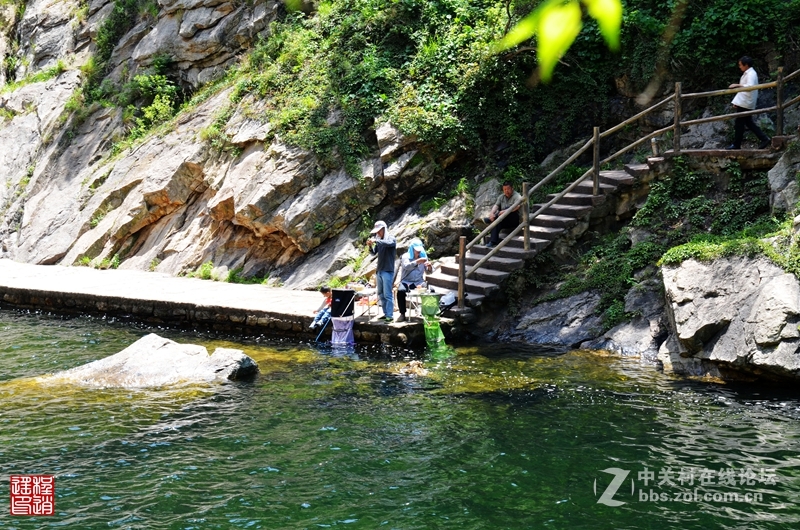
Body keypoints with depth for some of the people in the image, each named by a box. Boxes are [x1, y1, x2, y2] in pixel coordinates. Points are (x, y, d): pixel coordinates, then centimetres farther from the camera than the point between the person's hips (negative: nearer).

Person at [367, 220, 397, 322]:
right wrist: (370, 246, -4)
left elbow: (387, 243, -28)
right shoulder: (379, 240, 13)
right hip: (379, 271, 7)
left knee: (387, 294, -9)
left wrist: (375, 241, -30)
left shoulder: (391, 238, -4)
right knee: (381, 294, 9)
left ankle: (390, 316, -9)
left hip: (388, 271, -7)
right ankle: (385, 313, 16)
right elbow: (374, 253, 15)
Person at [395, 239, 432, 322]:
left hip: (419, 282, 2)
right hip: (406, 281, -2)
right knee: (400, 291, -34)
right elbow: (406, 266, -23)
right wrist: (417, 261, -38)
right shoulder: (406, 256, -2)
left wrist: (429, 266, -19)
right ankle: (402, 314, -22)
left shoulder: (423, 256, 8)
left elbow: (429, 271, 5)